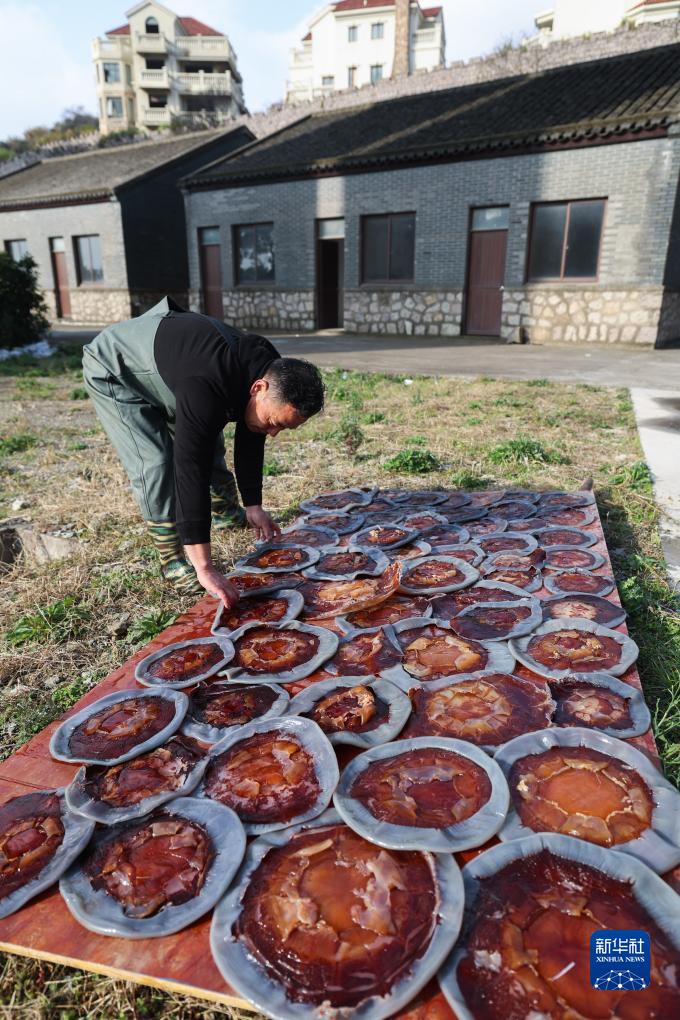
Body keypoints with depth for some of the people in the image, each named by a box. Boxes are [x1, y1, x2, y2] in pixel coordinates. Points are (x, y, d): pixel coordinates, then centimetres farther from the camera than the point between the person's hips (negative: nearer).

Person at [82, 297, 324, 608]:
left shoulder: (269, 372, -18)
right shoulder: (206, 388, -45)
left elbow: (249, 442, -4)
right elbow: (190, 472, -47)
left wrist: (253, 506, 1)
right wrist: (205, 568, -47)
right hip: (113, 372, -7)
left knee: (209, 445, 14)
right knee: (154, 462, -20)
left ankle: (226, 511, 39)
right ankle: (173, 559, -6)